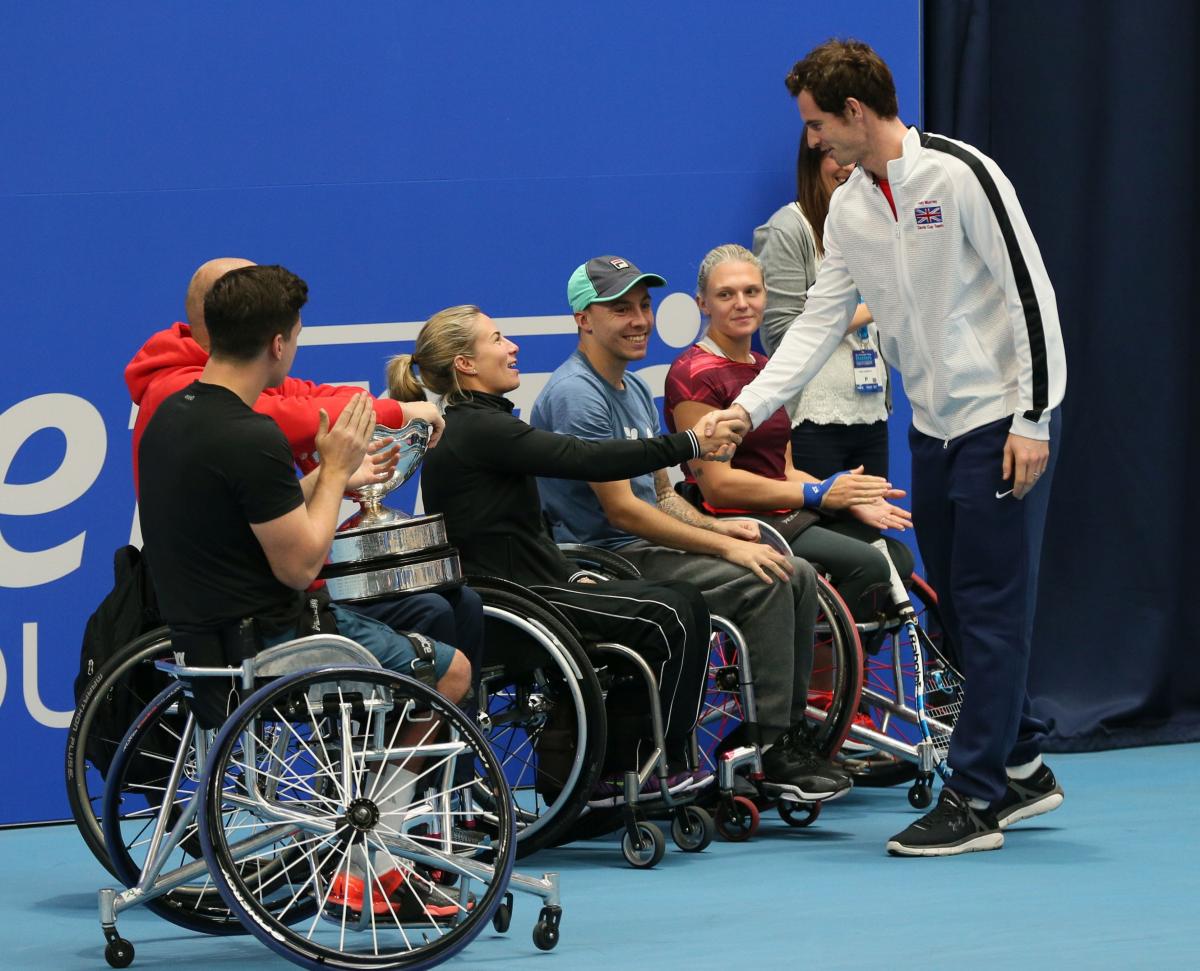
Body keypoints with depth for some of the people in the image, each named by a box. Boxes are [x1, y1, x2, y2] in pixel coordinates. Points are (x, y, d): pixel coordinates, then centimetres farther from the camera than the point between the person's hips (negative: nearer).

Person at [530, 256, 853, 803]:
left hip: (646, 547, 10)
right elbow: (622, 510, -20)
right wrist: (725, 546, -18)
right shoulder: (576, 395, -16)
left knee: (797, 577, -1)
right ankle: (771, 751, -19)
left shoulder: (634, 390, 17)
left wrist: (719, 527, 1)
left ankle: (791, 733, 3)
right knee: (763, 585, -22)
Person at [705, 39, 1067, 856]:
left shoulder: (961, 175, -14)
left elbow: (1031, 293, -14)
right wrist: (749, 406, 0)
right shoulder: (849, 212, 9)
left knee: (992, 609, -6)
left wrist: (1032, 420, -17)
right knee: (958, 609, 10)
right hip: (933, 427, 8)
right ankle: (1023, 771, 23)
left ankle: (973, 800, -5)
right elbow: (820, 322, 11)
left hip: (1003, 420, -8)